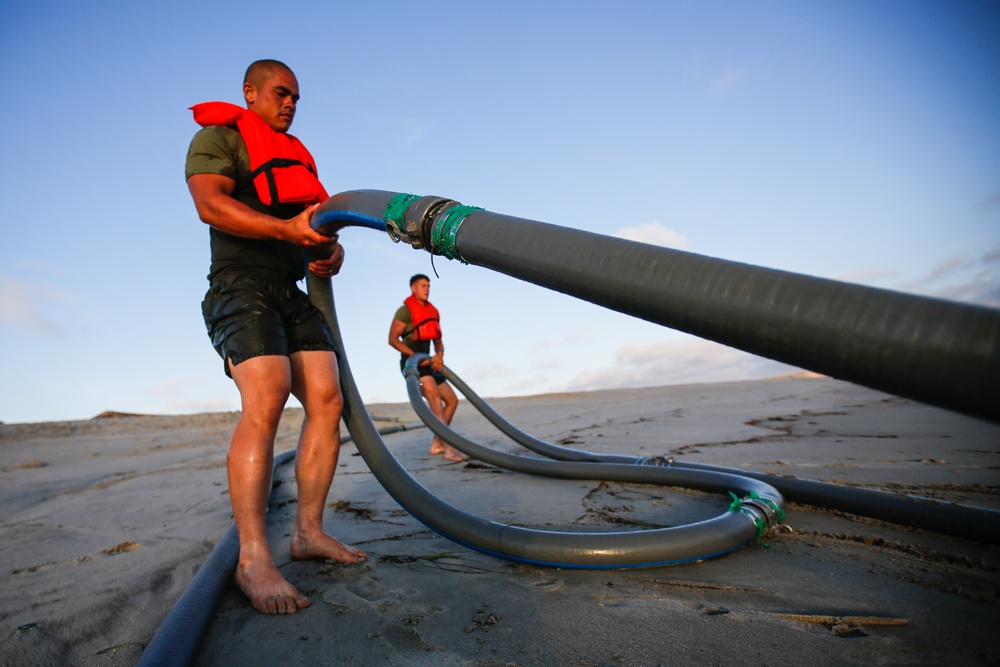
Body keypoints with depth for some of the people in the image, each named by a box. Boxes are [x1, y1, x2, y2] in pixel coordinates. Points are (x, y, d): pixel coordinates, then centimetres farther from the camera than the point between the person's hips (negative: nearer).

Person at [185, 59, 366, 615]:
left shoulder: (297, 156, 28)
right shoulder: (217, 137, 7)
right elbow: (211, 203, -13)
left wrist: (334, 250, -2)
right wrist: (287, 229, -27)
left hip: (296, 291, 7)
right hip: (242, 284, -7)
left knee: (328, 400, -8)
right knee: (265, 402, -25)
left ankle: (309, 531, 0)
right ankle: (254, 557, -21)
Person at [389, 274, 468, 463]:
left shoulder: (433, 312, 17)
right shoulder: (405, 310, -6)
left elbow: (438, 341, 17)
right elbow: (393, 338, -15)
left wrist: (439, 355, -6)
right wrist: (414, 355, -24)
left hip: (427, 363, 9)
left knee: (452, 400, 9)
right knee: (435, 398, -28)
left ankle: (437, 444, 17)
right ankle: (449, 448, -37)